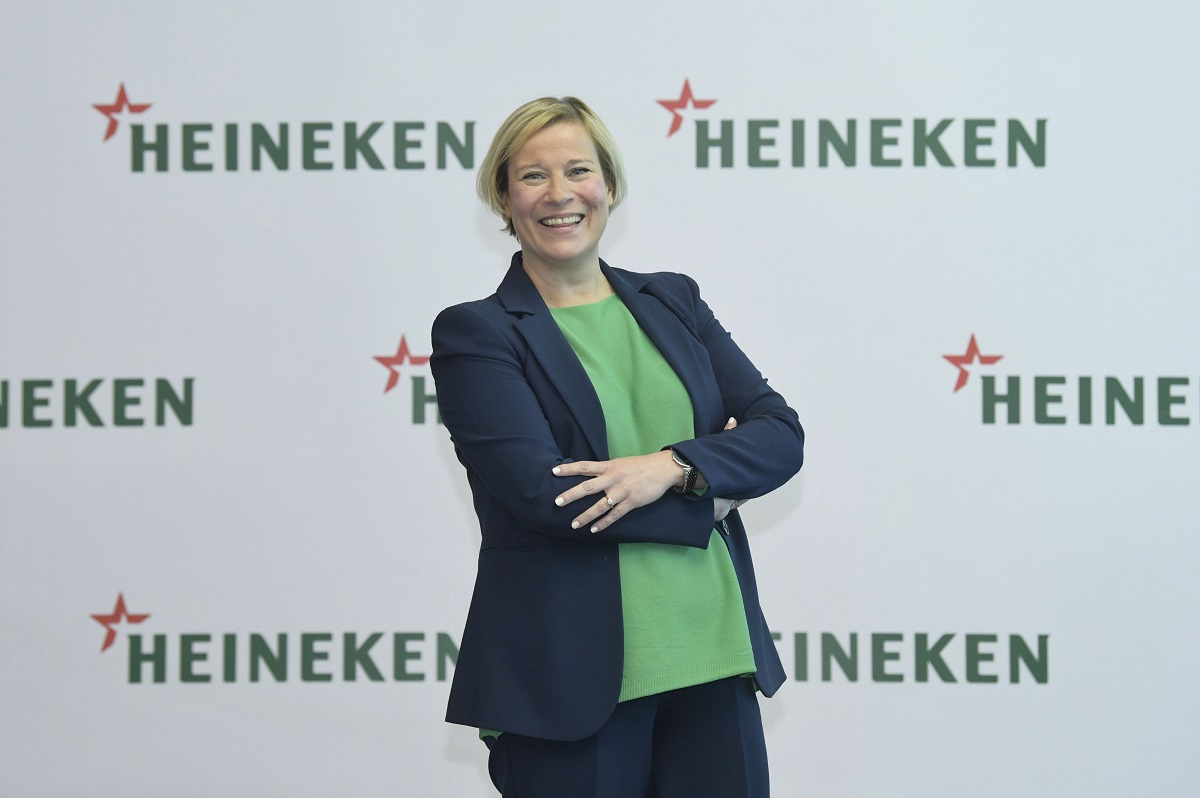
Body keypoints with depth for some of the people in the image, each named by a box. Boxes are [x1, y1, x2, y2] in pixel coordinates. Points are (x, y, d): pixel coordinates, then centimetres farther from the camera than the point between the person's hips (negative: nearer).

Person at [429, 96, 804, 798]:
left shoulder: (673, 302, 12)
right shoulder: (475, 334, -2)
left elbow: (782, 436, 3)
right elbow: (539, 491, -14)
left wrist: (673, 468, -15)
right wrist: (705, 502, -8)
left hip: (713, 658, 4)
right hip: (571, 674, -4)